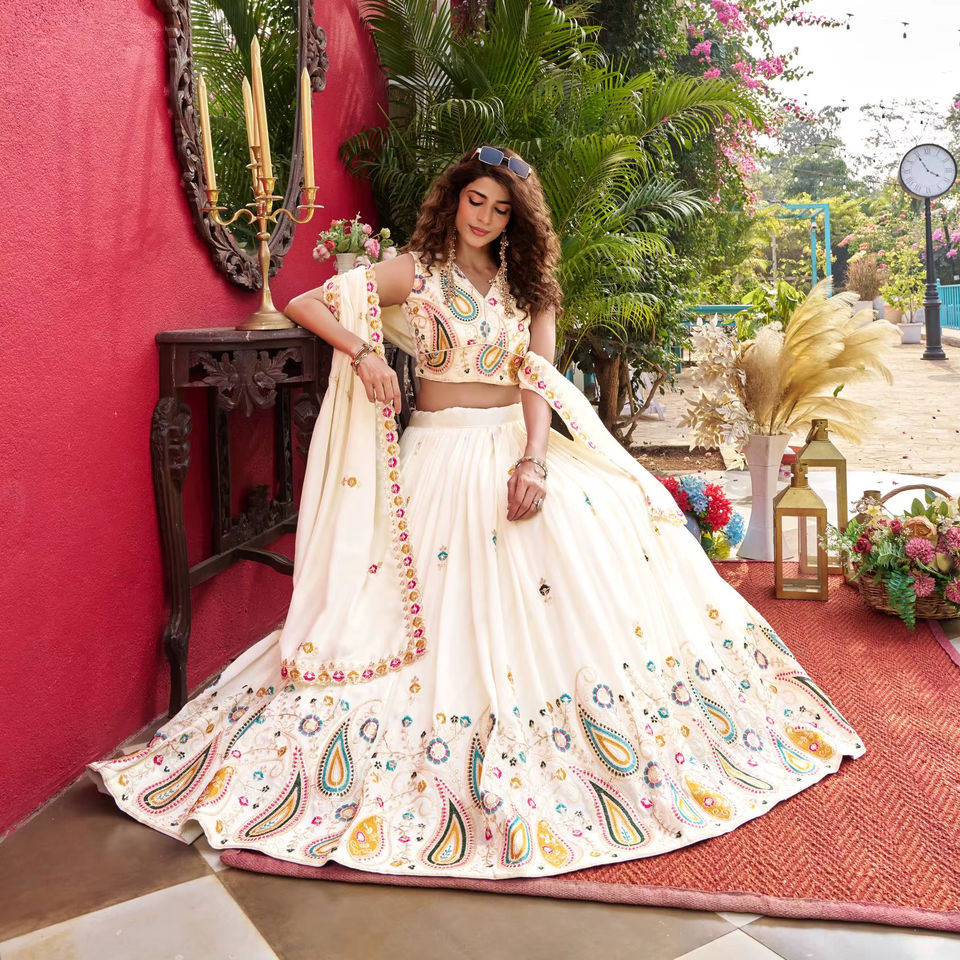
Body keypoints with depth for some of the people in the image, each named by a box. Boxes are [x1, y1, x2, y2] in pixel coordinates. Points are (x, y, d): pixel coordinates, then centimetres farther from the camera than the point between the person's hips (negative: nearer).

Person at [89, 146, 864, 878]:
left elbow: (537, 379, 1)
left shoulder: (526, 283, 14)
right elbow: (303, 302, 2)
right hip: (443, 452, -3)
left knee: (611, 535, -11)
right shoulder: (416, 273, 5)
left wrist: (534, 458, -16)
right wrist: (363, 351, -14)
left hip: (515, 447, 3)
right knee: (449, 607, -13)